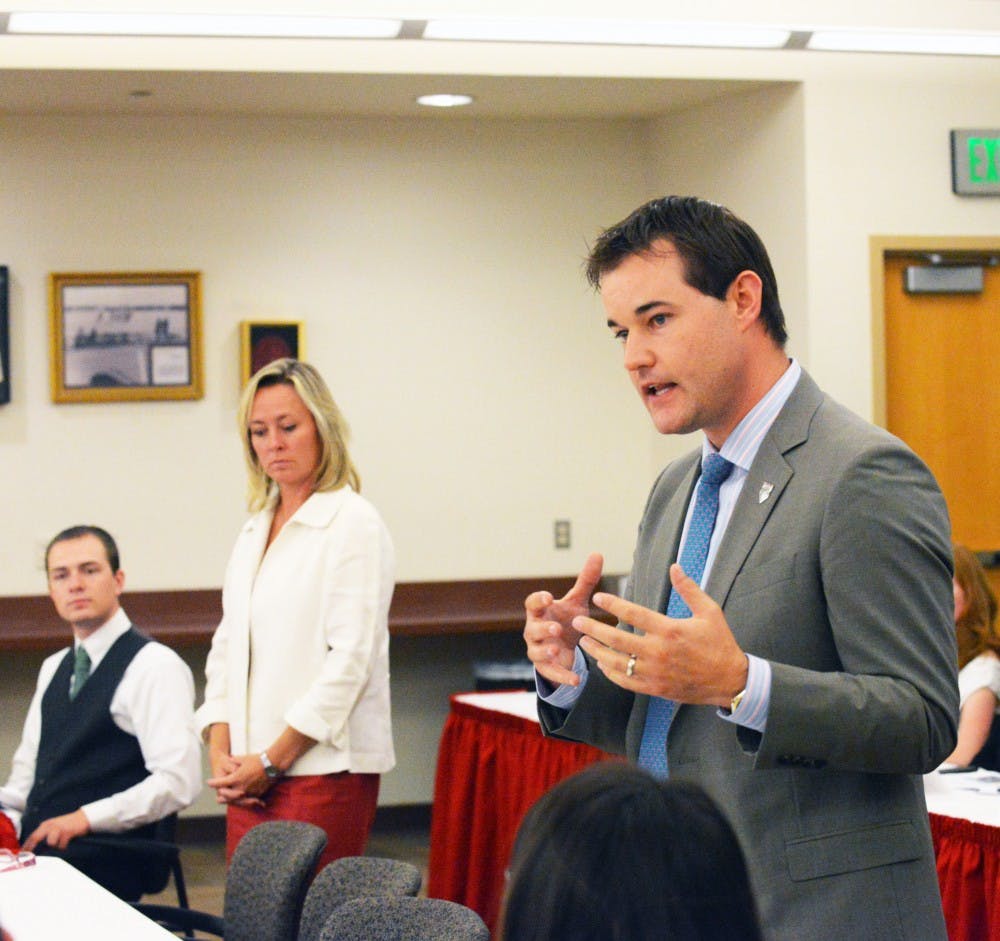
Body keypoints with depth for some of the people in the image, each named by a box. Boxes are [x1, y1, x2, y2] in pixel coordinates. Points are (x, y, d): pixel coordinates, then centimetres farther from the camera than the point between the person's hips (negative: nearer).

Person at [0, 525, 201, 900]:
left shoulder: (155, 666, -5)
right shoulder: (53, 669, 22)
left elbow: (178, 781, -14)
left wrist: (84, 819, -17)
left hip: (105, 863, -7)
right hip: (37, 850, 7)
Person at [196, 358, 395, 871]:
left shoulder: (354, 524, -6)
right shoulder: (255, 529, 16)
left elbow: (350, 659, -13)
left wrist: (273, 760, -12)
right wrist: (221, 751, 2)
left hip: (326, 766, -7)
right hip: (252, 769, 7)